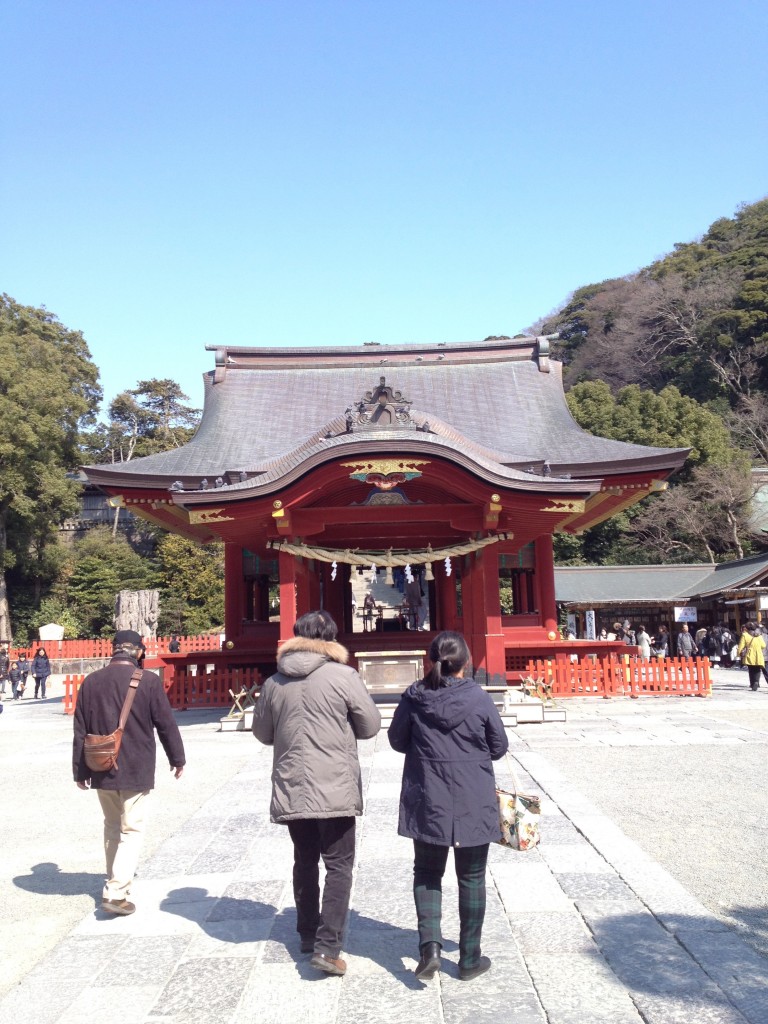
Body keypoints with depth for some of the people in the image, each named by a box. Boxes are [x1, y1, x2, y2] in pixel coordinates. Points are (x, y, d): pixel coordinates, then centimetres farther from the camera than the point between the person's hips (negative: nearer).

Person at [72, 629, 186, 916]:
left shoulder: (91, 681, 2)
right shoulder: (148, 681, -10)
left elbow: (80, 730, 5)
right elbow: (166, 724, -5)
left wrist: (80, 770, 13)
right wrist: (177, 758, 8)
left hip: (101, 769, 4)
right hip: (136, 770, -4)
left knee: (112, 826, 20)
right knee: (131, 830, 2)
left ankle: (116, 879, 31)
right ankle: (115, 892, -7)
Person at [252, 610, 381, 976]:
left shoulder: (274, 682, 2)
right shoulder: (343, 676, -11)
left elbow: (262, 732, 12)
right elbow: (371, 725, -4)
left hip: (291, 789, 4)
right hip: (334, 788, -4)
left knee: (305, 861, 20)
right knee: (338, 864, 5)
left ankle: (308, 934, 32)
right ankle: (327, 946, -2)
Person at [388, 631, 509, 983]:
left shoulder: (414, 698, -10)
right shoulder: (479, 699, -13)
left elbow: (397, 740, 3)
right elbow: (499, 747, -2)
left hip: (427, 804, 1)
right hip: (474, 805, -1)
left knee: (427, 873, 19)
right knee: (471, 878, 14)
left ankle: (429, 943, 1)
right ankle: (470, 959, 23)